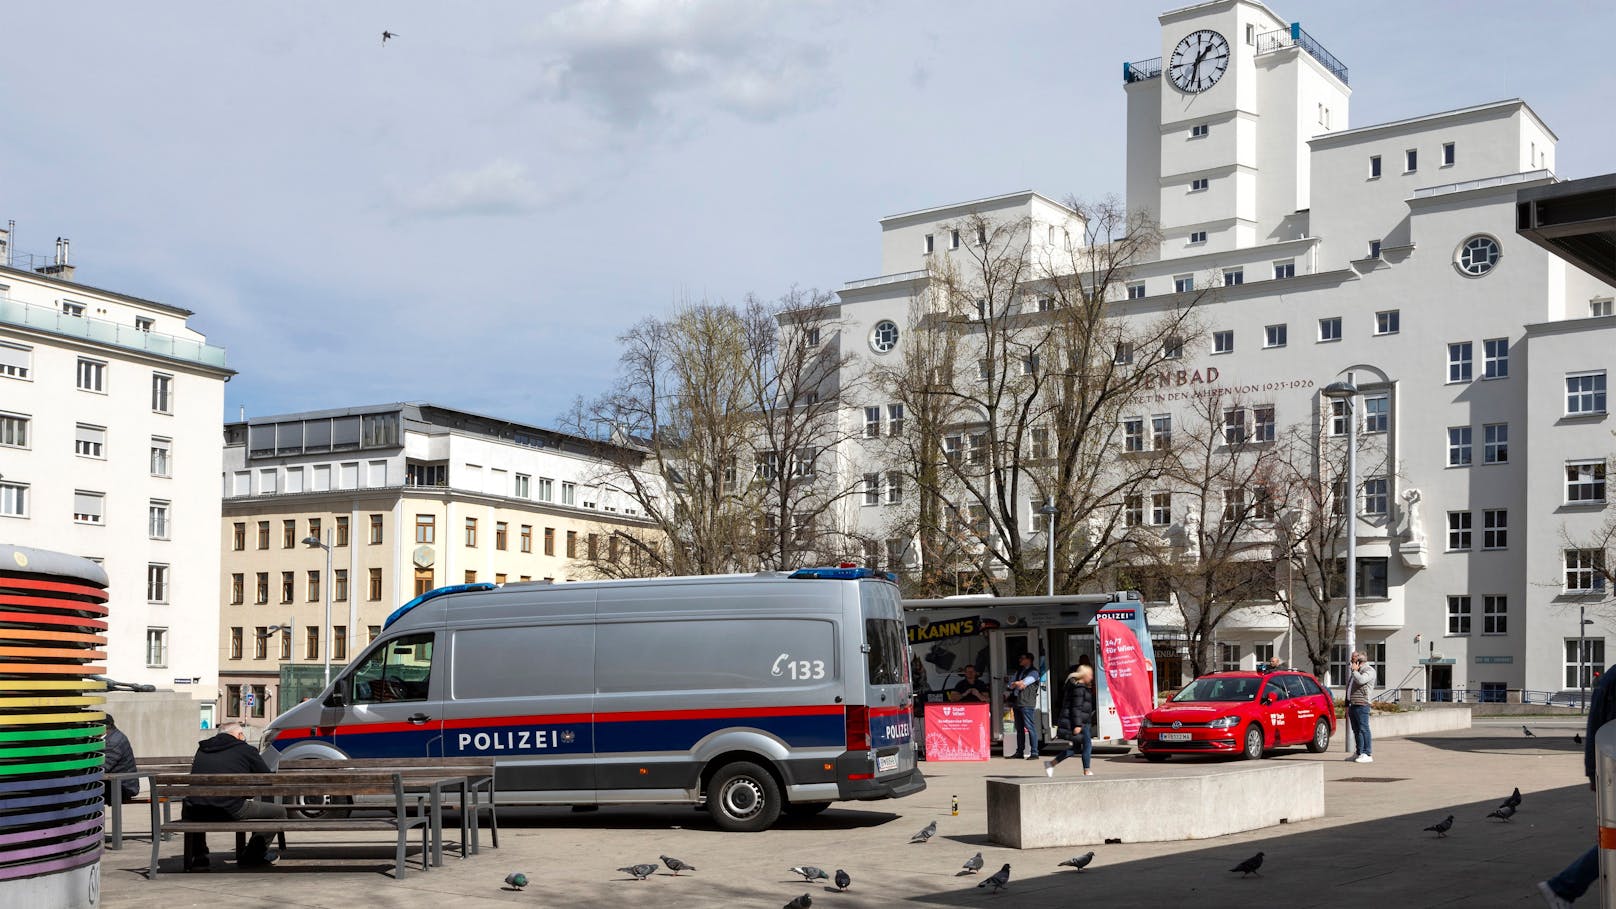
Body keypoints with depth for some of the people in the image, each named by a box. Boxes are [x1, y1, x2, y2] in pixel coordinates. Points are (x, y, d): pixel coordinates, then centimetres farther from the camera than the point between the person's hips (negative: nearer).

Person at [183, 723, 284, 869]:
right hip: (231, 811, -5)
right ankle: (253, 856, 22)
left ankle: (199, 856, 33)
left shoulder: (202, 750, 21)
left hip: (197, 813, 5)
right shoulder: (246, 750, 8)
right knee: (279, 812, 12)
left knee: (188, 808, 43)